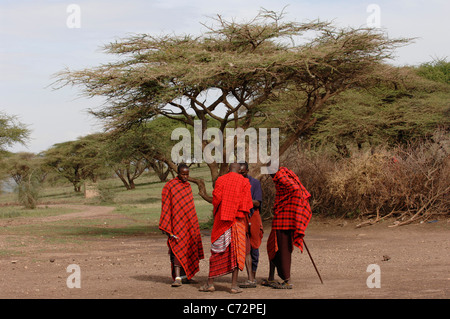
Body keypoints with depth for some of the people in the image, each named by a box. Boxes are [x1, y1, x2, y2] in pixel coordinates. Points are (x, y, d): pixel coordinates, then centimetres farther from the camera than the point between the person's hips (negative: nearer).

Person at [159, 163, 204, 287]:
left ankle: (184, 274, 21)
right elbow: (165, 207, -9)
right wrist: (166, 227, -14)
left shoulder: (188, 186, 13)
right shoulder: (169, 186, -7)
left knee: (188, 248, 10)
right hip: (177, 222, -7)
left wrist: (194, 224, 19)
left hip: (189, 223, 7)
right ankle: (177, 278, -19)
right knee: (178, 249, -14)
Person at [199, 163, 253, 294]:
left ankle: (210, 283, 8)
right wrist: (242, 214, 8)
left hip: (221, 219, 1)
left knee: (217, 250, 8)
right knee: (236, 251, 1)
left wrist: (216, 213, 10)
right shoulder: (244, 181, 1)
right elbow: (247, 202, -5)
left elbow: (216, 199, -5)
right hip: (237, 219, -1)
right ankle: (234, 284, -3)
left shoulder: (220, 180, 3)